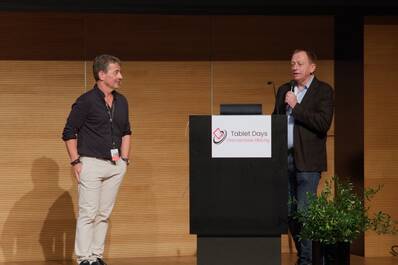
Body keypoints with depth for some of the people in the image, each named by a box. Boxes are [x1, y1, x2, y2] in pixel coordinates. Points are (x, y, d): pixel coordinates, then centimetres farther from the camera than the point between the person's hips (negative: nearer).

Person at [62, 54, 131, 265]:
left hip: (115, 165, 6)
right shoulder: (86, 101, -8)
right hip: (91, 163, -6)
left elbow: (126, 132, 22)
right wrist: (75, 162, -11)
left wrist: (125, 159, 13)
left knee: (104, 214, 8)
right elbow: (69, 133, -6)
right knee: (88, 213, -7)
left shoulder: (121, 102, 11)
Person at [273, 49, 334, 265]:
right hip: (284, 158, 6)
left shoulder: (323, 91, -2)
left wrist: (296, 107, -13)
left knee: (304, 211, -9)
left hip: (307, 161, -6)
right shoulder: (283, 90, 16)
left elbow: (323, 123, -14)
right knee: (289, 212, 8)